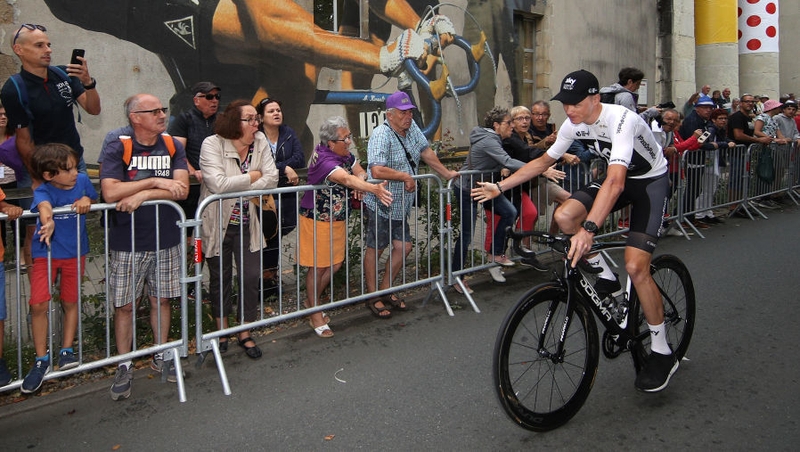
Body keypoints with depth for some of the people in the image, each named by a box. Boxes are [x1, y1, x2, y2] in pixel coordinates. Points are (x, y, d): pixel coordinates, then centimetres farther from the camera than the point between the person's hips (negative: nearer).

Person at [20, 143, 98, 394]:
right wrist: (48, 222, -68)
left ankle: (66, 350, 25)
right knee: (38, 305, -9)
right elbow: (44, 206, -44)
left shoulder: (82, 180, -8)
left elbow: (93, 199, 12)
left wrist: (85, 200, -14)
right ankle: (41, 360, 4)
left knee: (70, 302, 11)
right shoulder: (43, 191, -21)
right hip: (46, 253, -3)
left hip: (75, 252, 3)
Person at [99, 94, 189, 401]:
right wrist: (156, 182, -18)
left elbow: (181, 189, -8)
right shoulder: (116, 149, -6)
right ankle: (124, 366, 18)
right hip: (127, 242, -3)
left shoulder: (173, 146, 3)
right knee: (124, 305, 4)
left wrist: (141, 195, -18)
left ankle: (160, 357, 29)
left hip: (165, 239, 3)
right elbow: (110, 192, -21)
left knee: (161, 300, 13)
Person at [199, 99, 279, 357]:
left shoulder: (260, 142, -2)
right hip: (218, 225, -3)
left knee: (251, 277, 2)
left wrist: (237, 187, -20)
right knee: (220, 279, 12)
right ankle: (222, 331, 32)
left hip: (248, 225, 3)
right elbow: (218, 184, -28)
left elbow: (272, 179, -11)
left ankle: (245, 334, 20)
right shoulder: (212, 144, -15)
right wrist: (253, 177, -16)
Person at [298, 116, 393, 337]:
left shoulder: (345, 154, 1)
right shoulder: (323, 159, -26)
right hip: (317, 219, -8)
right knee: (318, 267, 2)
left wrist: (360, 183, -20)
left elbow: (360, 172, 4)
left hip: (337, 218, 8)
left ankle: (311, 301, 32)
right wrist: (373, 189, -54)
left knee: (335, 264, 12)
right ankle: (315, 316, 16)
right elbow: (347, 179, -41)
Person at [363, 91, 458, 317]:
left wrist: (446, 173, 19)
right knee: (375, 249, 3)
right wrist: (405, 176, -19)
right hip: (380, 204, -8)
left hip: (401, 206, 8)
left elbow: (426, 151, 18)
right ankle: (373, 297, 14)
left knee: (403, 247, 10)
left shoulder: (411, 127, 5)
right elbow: (377, 171, -31)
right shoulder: (381, 135, -20)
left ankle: (385, 290, 25)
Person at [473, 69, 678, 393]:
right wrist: (499, 187, -3)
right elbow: (543, 161, 3)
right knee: (564, 215, -20)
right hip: (618, 177, 7)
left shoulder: (621, 121, -33)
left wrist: (589, 229, -58)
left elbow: (615, 182, -46)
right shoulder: (573, 124, -10)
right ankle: (604, 275, 6)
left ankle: (662, 353, -2)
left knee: (635, 266, -20)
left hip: (650, 181, -7)